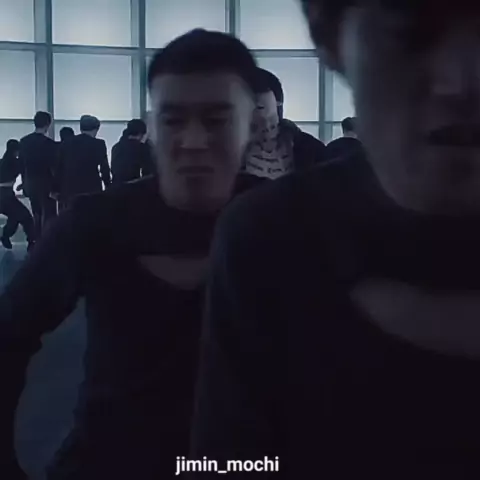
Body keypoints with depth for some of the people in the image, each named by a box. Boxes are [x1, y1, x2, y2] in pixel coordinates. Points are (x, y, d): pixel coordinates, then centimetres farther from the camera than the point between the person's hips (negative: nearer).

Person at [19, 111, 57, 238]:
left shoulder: (24, 141, 3)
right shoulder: (49, 143, -16)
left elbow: (21, 164, 9)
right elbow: (54, 166, -14)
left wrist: (25, 184, 17)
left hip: (30, 184, 7)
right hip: (45, 184, -6)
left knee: (37, 216, 17)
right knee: (49, 216, -1)